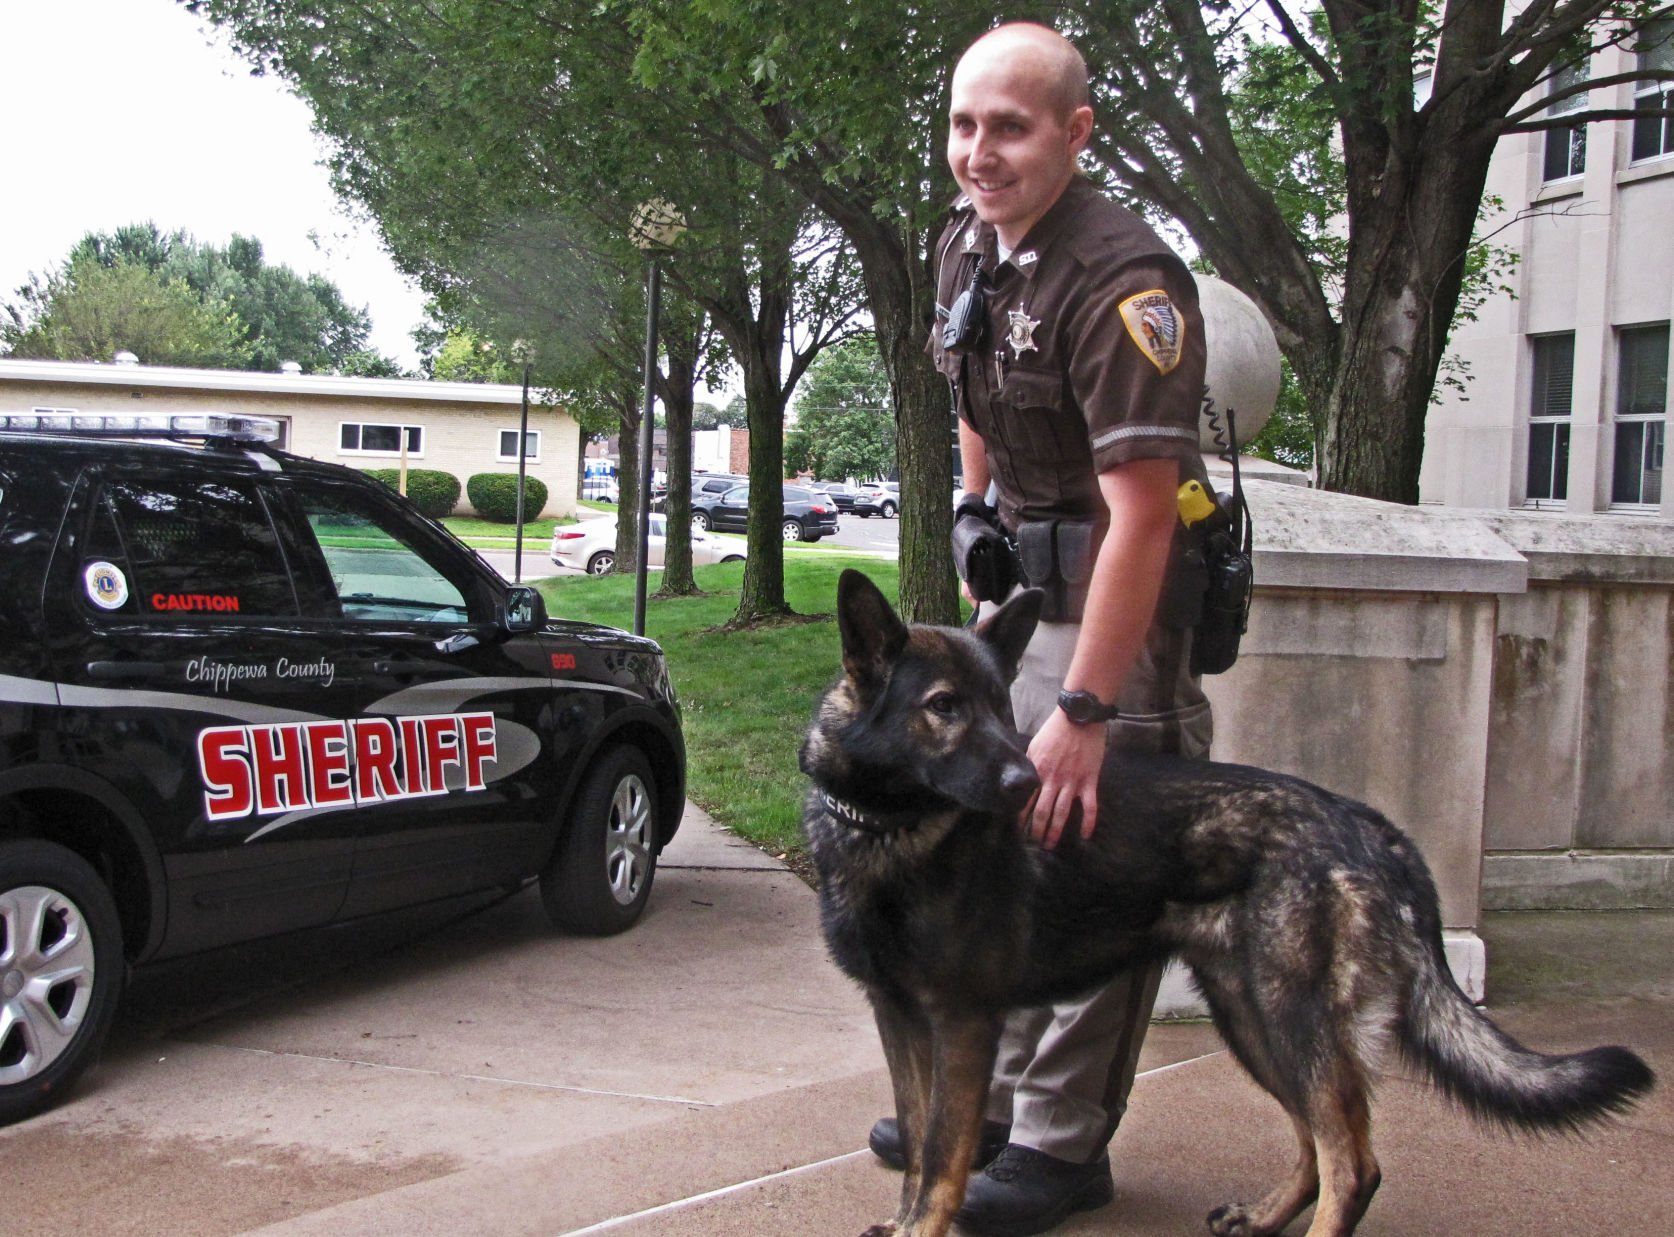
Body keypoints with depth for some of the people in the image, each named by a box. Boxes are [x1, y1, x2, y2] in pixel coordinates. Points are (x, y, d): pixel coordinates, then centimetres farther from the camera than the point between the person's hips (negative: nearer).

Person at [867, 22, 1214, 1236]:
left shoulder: (1123, 279, -24)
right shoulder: (967, 244, 4)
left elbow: (1140, 513, -29)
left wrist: (1083, 712, -32)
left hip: (1117, 591, -9)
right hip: (1019, 576, 9)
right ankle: (996, 1100, 27)